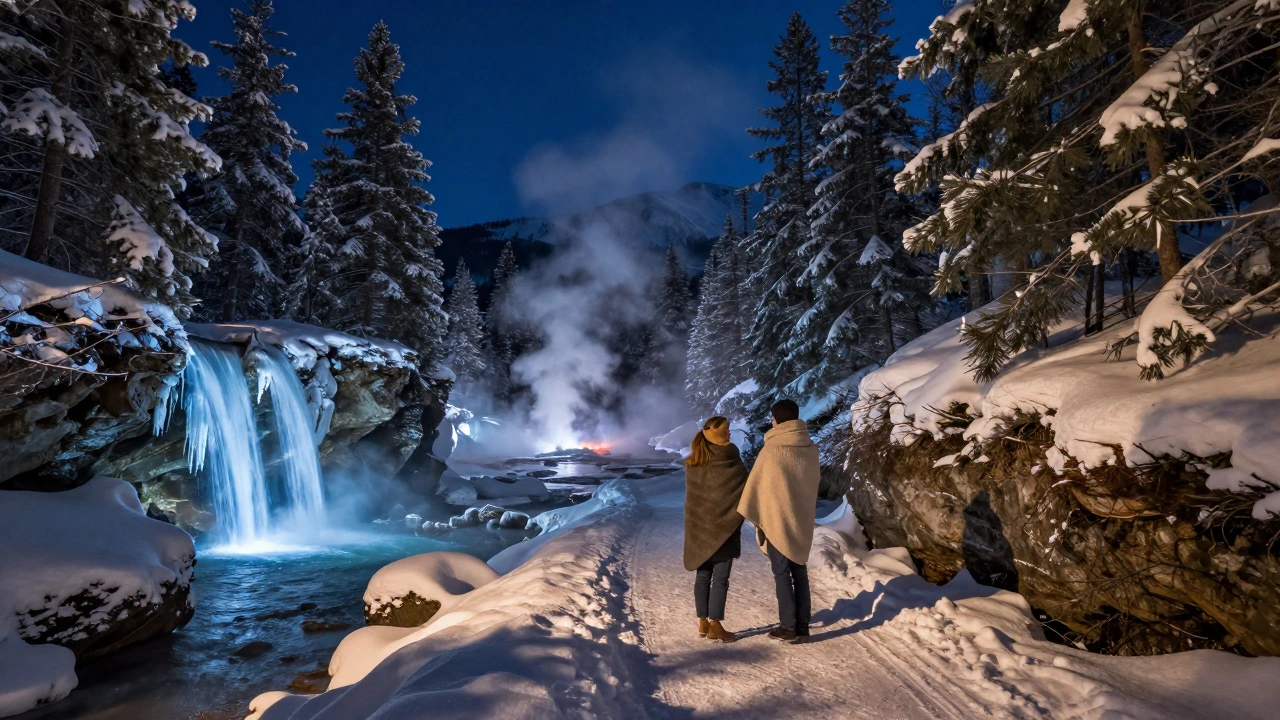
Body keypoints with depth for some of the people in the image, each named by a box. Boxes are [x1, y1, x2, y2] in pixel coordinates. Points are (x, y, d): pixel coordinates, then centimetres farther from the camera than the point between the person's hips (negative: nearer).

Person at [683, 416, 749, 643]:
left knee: (703, 575, 11)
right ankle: (715, 626, 4)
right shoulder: (731, 464, -14)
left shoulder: (691, 464, 3)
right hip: (723, 527, -6)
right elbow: (747, 492, -8)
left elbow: (694, 494, 9)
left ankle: (703, 623, 17)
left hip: (699, 527, 6)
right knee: (720, 578, 1)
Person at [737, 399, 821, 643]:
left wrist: (753, 516, 3)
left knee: (782, 574, 5)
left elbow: (757, 486, -10)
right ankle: (802, 625, 20)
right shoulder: (811, 449, -1)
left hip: (777, 521, -5)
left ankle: (788, 627, 9)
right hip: (802, 521, 5)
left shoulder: (771, 451, -18)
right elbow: (815, 480, 10)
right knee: (800, 572, 14)